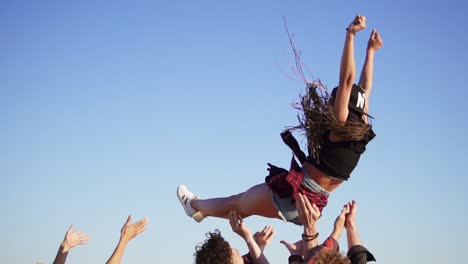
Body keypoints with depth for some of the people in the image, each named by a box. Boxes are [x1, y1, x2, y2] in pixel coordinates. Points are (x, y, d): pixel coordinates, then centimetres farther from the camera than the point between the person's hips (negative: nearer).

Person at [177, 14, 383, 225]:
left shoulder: (341, 127, -19)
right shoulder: (361, 131, 1)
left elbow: (347, 80, -26)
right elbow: (365, 89, 13)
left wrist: (350, 34, -31)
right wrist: (371, 51, 22)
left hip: (295, 191, -7)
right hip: (314, 203, 7)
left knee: (237, 203, 20)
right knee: (243, 202, 26)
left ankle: (195, 205, 41)